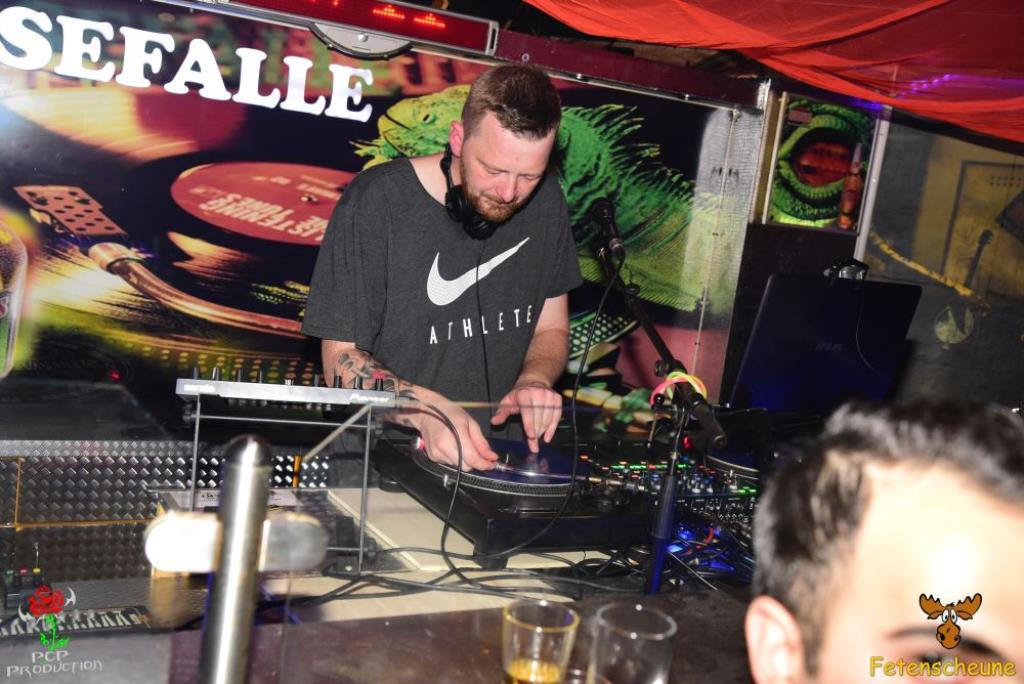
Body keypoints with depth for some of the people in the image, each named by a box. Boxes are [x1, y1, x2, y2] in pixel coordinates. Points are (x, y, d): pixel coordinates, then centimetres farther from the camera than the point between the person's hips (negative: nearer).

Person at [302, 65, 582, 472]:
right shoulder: (376, 203, -14)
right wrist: (427, 410, -27)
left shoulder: (545, 199, 1)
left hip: (491, 459, 3)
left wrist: (535, 379, -11)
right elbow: (341, 359, -10)